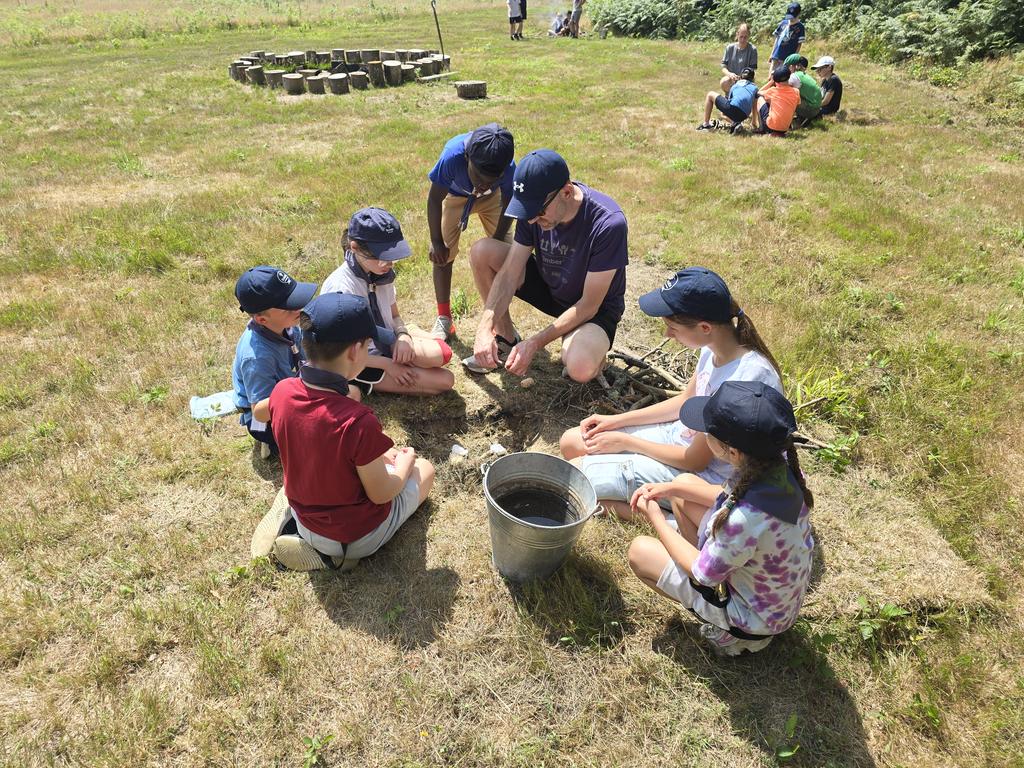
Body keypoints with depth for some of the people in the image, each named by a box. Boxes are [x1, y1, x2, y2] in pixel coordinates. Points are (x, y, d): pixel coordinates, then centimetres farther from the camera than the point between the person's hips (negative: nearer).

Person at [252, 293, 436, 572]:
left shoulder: (282, 392, -16)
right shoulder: (359, 421, -36)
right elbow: (380, 494, -22)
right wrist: (404, 464, 0)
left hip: (305, 520, 6)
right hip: (359, 536, -6)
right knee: (424, 469, 18)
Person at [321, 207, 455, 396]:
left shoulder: (383, 274, -6)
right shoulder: (340, 288, -27)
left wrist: (403, 335, -15)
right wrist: (388, 365, -18)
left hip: (386, 342, 6)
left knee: (441, 354, -20)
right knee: (444, 380, -13)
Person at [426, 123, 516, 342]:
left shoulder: (509, 168, -39)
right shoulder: (452, 156, -43)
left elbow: (507, 207, -19)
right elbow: (435, 199, -26)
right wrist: (436, 242, -20)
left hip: (492, 198, 1)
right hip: (455, 195, -1)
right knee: (443, 254, -9)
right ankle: (444, 319, 4)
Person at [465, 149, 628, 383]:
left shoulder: (608, 224, -32)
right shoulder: (533, 207, -16)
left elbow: (589, 305, -26)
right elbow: (509, 275, -15)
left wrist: (535, 343, -29)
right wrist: (485, 328, -29)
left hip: (595, 309, -5)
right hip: (549, 287, 6)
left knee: (580, 369, -38)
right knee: (481, 252, -12)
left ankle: (593, 349, 2)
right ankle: (506, 338, 4)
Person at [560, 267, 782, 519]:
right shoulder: (715, 348, -9)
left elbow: (694, 461, -22)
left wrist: (626, 442, -10)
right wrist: (616, 421, 4)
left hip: (705, 474, -8)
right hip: (685, 434, 9)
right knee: (571, 442, 3)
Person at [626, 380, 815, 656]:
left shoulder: (744, 519, -41)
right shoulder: (782, 463, -20)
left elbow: (702, 574, -21)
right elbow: (732, 497, 3)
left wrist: (655, 517, -10)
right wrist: (674, 487, -1)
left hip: (757, 618, -7)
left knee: (640, 551, -1)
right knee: (681, 499, 10)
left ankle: (728, 631, 11)